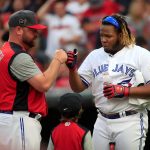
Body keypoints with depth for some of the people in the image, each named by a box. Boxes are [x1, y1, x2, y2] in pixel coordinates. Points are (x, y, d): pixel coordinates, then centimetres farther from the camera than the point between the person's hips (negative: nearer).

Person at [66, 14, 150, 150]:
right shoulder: (94, 56, 10)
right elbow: (78, 87, 11)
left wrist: (123, 90, -19)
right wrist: (72, 68, -7)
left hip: (131, 122, -5)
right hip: (102, 122, 5)